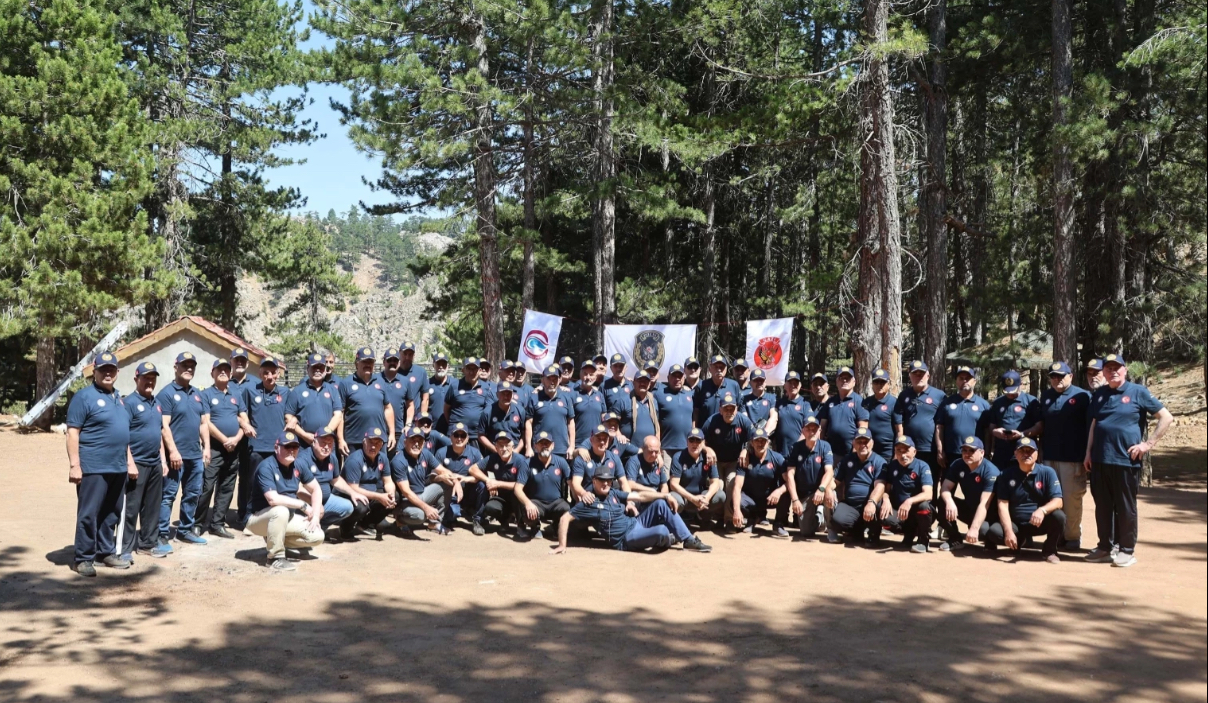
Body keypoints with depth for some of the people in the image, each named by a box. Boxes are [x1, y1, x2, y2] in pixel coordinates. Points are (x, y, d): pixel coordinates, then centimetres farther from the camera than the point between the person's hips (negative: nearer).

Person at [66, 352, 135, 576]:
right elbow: (73, 432, -12)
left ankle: (106, 551, 24)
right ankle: (83, 558, 5)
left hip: (118, 467, 8)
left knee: (111, 514, 14)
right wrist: (74, 465, -19)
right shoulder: (84, 396, -8)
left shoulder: (118, 397, 16)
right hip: (93, 467, -8)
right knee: (88, 514, -3)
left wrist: (130, 461, 19)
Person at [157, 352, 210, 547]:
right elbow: (164, 425, -13)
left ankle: (185, 530, 23)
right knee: (168, 495, -3)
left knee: (193, 494, 13)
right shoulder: (167, 393, -7)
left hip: (196, 454, 7)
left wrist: (206, 447, 9)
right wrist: (173, 450, -19)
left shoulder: (197, 394, 15)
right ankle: (162, 534, 1)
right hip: (176, 454, -7)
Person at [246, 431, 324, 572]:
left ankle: (274, 540, 11)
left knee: (317, 536, -9)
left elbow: (316, 489, 9)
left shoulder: (298, 466, 0)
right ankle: (275, 557, -24)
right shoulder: (266, 467, -22)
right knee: (281, 511, -39)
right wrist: (303, 505, -25)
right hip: (259, 519, -7)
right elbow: (273, 499, -33)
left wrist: (315, 515, -5)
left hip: (288, 518, 7)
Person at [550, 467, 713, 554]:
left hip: (636, 523, 7)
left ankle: (689, 540, -6)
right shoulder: (589, 502, -10)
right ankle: (669, 539, 11)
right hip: (625, 539, -7)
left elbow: (640, 496, 9)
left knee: (660, 504, -10)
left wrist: (665, 496, 1)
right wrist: (562, 545, -20)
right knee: (662, 531, -30)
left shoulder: (613, 493, 8)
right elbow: (565, 518, -13)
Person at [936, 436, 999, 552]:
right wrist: (949, 502, -37)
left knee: (983, 530, -37)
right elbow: (945, 488, -13)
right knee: (943, 502, -20)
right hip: (969, 508, 5)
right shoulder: (958, 465, -6)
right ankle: (955, 539, -3)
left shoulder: (990, 471, -23)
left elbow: (984, 504, -31)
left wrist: (974, 528, -41)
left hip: (988, 514, -5)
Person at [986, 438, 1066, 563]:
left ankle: (1049, 550, -3)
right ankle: (1019, 541, 8)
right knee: (993, 532, -28)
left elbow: (1057, 501, -13)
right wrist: (1008, 532, -20)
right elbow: (1003, 504, -7)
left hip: (1041, 523, 0)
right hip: (1015, 524, 1)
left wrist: (1042, 510, -36)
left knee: (1058, 516, -31)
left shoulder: (1048, 472, -5)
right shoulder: (1006, 475, -2)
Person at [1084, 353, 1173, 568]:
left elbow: (1166, 417, -2)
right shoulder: (1098, 395, 13)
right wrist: (1088, 453, 12)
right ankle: (1105, 547, 21)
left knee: (1126, 507, 3)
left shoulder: (1138, 392, -2)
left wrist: (1148, 444, -6)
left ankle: (1127, 550, 13)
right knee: (1102, 506, 10)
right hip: (1099, 461, 5)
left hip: (1126, 461, -4)